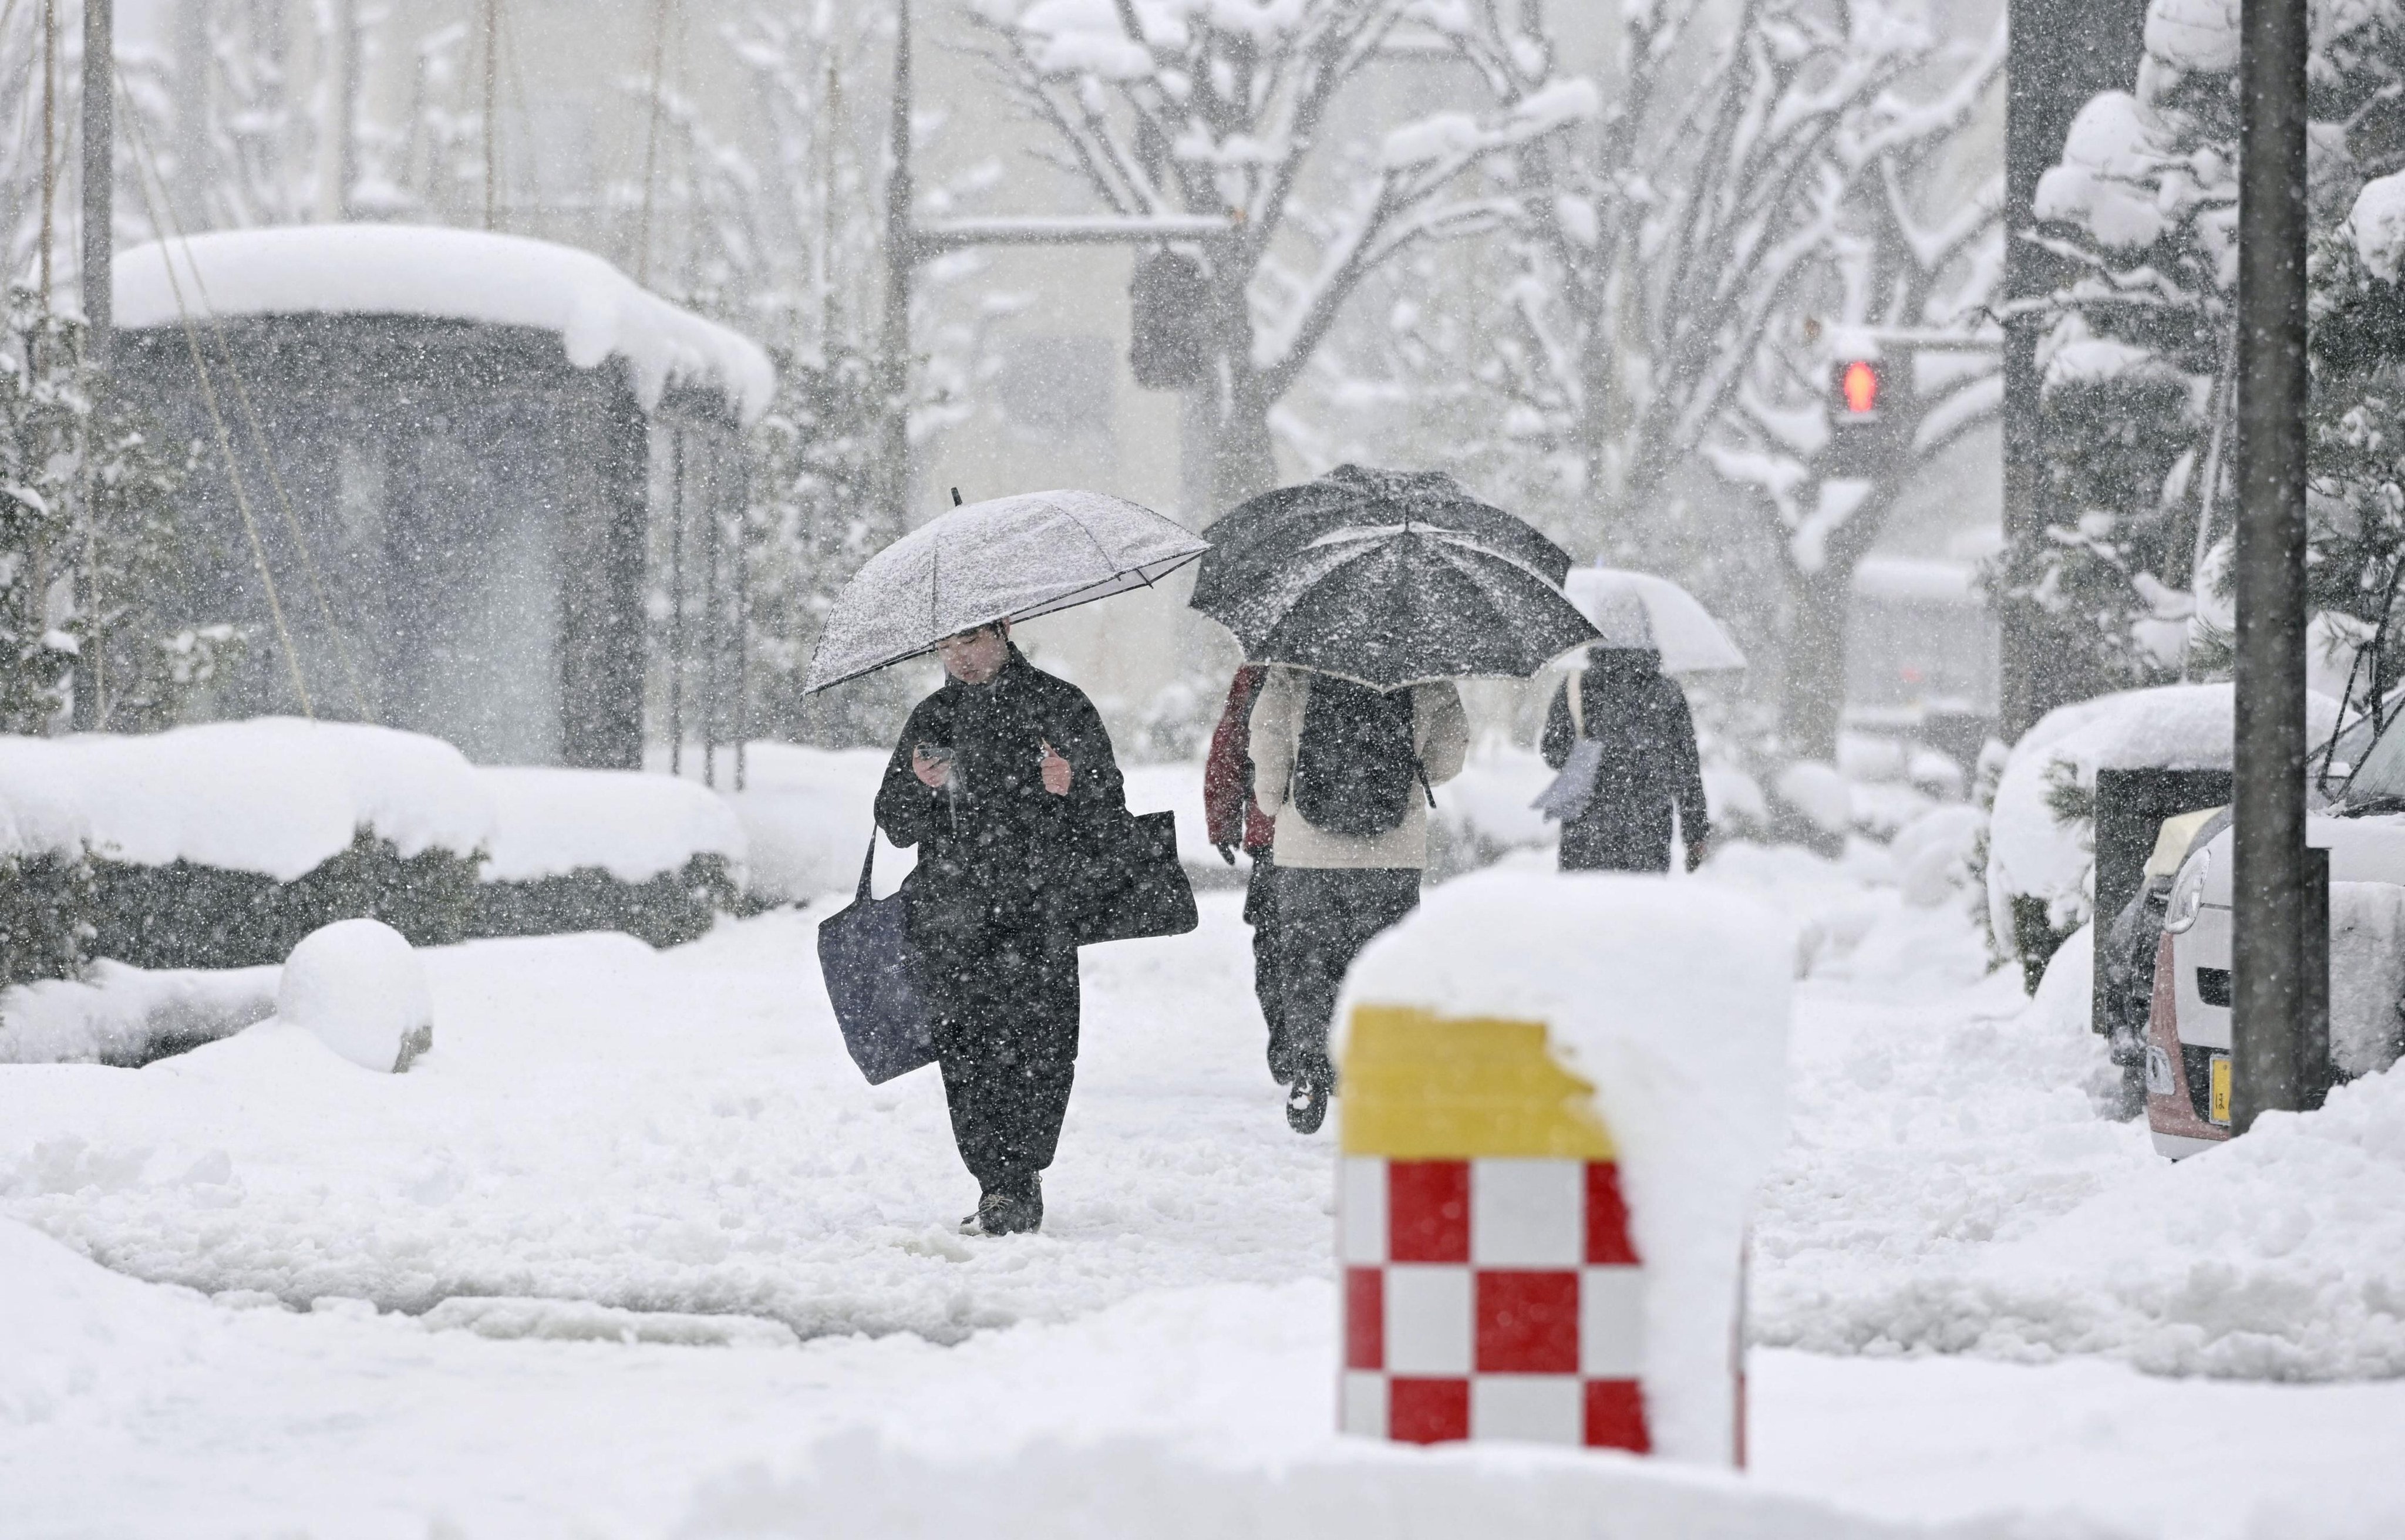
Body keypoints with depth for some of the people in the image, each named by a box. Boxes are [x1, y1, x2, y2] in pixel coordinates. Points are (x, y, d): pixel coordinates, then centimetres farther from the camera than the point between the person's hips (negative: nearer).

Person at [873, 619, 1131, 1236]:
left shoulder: (1061, 707, 7)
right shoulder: (933, 718, 17)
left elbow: (1111, 820, 8)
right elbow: (896, 826, 17)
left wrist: (1071, 790, -14)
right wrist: (922, 787, -5)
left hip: (1040, 913, -3)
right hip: (953, 919, 3)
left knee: (1036, 1045, -13)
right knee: (965, 1052, -3)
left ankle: (1014, 1189, -10)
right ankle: (999, 1184, 3)